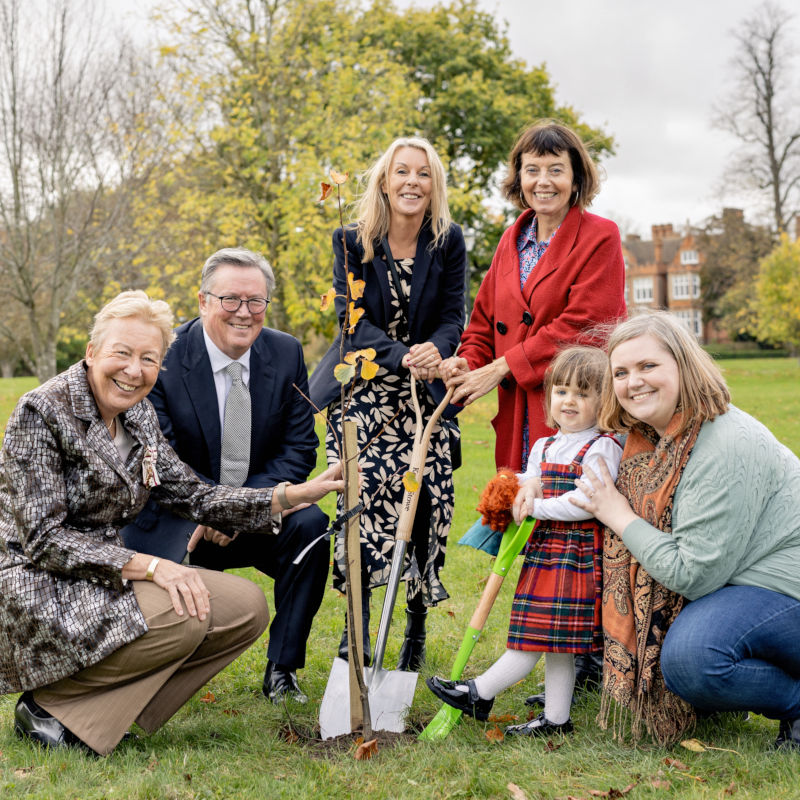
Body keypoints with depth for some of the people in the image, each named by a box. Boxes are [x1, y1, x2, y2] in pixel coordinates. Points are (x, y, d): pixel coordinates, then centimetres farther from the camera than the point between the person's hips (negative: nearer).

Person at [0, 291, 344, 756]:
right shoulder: (42, 412, -15)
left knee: (247, 607, -6)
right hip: (39, 591, -8)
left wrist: (295, 495, -4)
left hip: (106, 579, 8)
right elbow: (43, 538, -20)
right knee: (181, 616, -29)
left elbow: (192, 495, 7)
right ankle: (47, 703, -8)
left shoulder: (139, 417, 7)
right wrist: (148, 566, -27)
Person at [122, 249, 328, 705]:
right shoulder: (163, 357, -11)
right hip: (176, 519, -3)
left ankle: (282, 669, -11)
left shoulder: (287, 354, -1)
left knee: (311, 526, -27)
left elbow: (300, 448, -2)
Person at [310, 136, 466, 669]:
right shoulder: (352, 243, -1)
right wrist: (401, 357, -26)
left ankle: (418, 623, 14)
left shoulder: (449, 243, 2)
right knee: (365, 493, -17)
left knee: (429, 499, -7)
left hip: (426, 391, 1)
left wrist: (435, 351, -25)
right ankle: (357, 626, -5)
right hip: (365, 390, -1)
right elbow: (354, 321, -8)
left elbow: (453, 317, -1)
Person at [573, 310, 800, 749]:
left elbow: (695, 573, -25)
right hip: (730, 583, 10)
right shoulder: (651, 439, 2)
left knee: (690, 655, -32)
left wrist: (620, 518, -15)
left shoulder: (729, 447, -26)